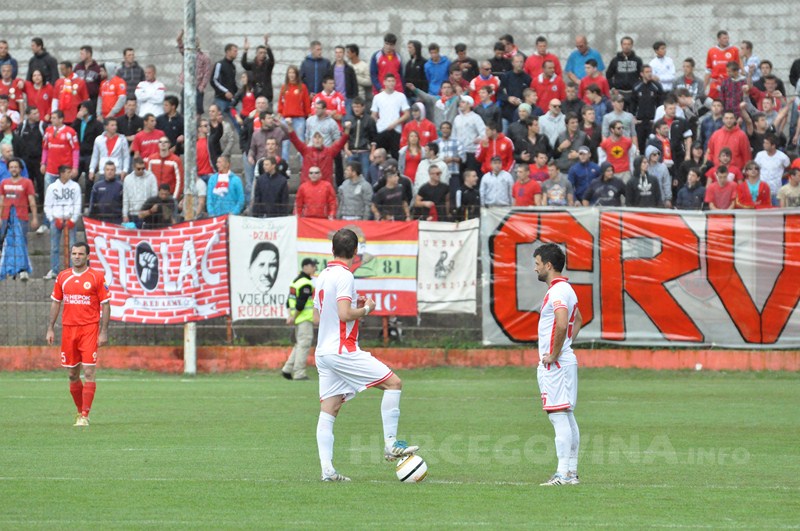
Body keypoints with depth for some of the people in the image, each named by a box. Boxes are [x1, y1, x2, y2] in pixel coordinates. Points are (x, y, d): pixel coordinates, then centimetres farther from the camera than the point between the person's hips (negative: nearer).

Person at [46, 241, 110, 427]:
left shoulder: (97, 277, -2)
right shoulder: (63, 277, 9)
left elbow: (105, 305, -2)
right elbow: (56, 303, 15)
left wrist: (103, 332, -8)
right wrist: (50, 328, 9)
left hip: (89, 329, -4)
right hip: (68, 328, 4)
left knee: (89, 373, -11)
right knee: (73, 375, 8)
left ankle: (85, 416, -11)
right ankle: (80, 411, 22)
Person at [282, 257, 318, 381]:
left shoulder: (296, 281, 16)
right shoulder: (306, 284, -15)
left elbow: (290, 301, 17)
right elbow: (300, 304, -21)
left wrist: (290, 316, 10)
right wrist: (294, 318, -12)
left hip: (297, 319, 9)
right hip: (305, 319, -9)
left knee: (299, 344, 17)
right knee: (304, 344, -6)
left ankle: (287, 369, 14)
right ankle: (299, 374, -7)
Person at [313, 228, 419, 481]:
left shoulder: (322, 276, 15)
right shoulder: (344, 276, -12)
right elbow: (345, 315, -22)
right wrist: (366, 309, -4)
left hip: (324, 353, 9)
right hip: (343, 351, -9)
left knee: (328, 411, 3)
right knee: (394, 383, -3)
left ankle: (327, 469, -4)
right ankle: (391, 444, -7)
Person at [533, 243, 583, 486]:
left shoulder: (557, 291, -16)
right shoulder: (566, 289, 17)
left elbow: (562, 325, -31)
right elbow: (578, 321, 32)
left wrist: (554, 354, -21)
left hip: (554, 365, -11)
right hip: (565, 362, 11)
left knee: (559, 417, -12)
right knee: (567, 417, 12)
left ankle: (563, 474, -15)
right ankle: (571, 472, 15)